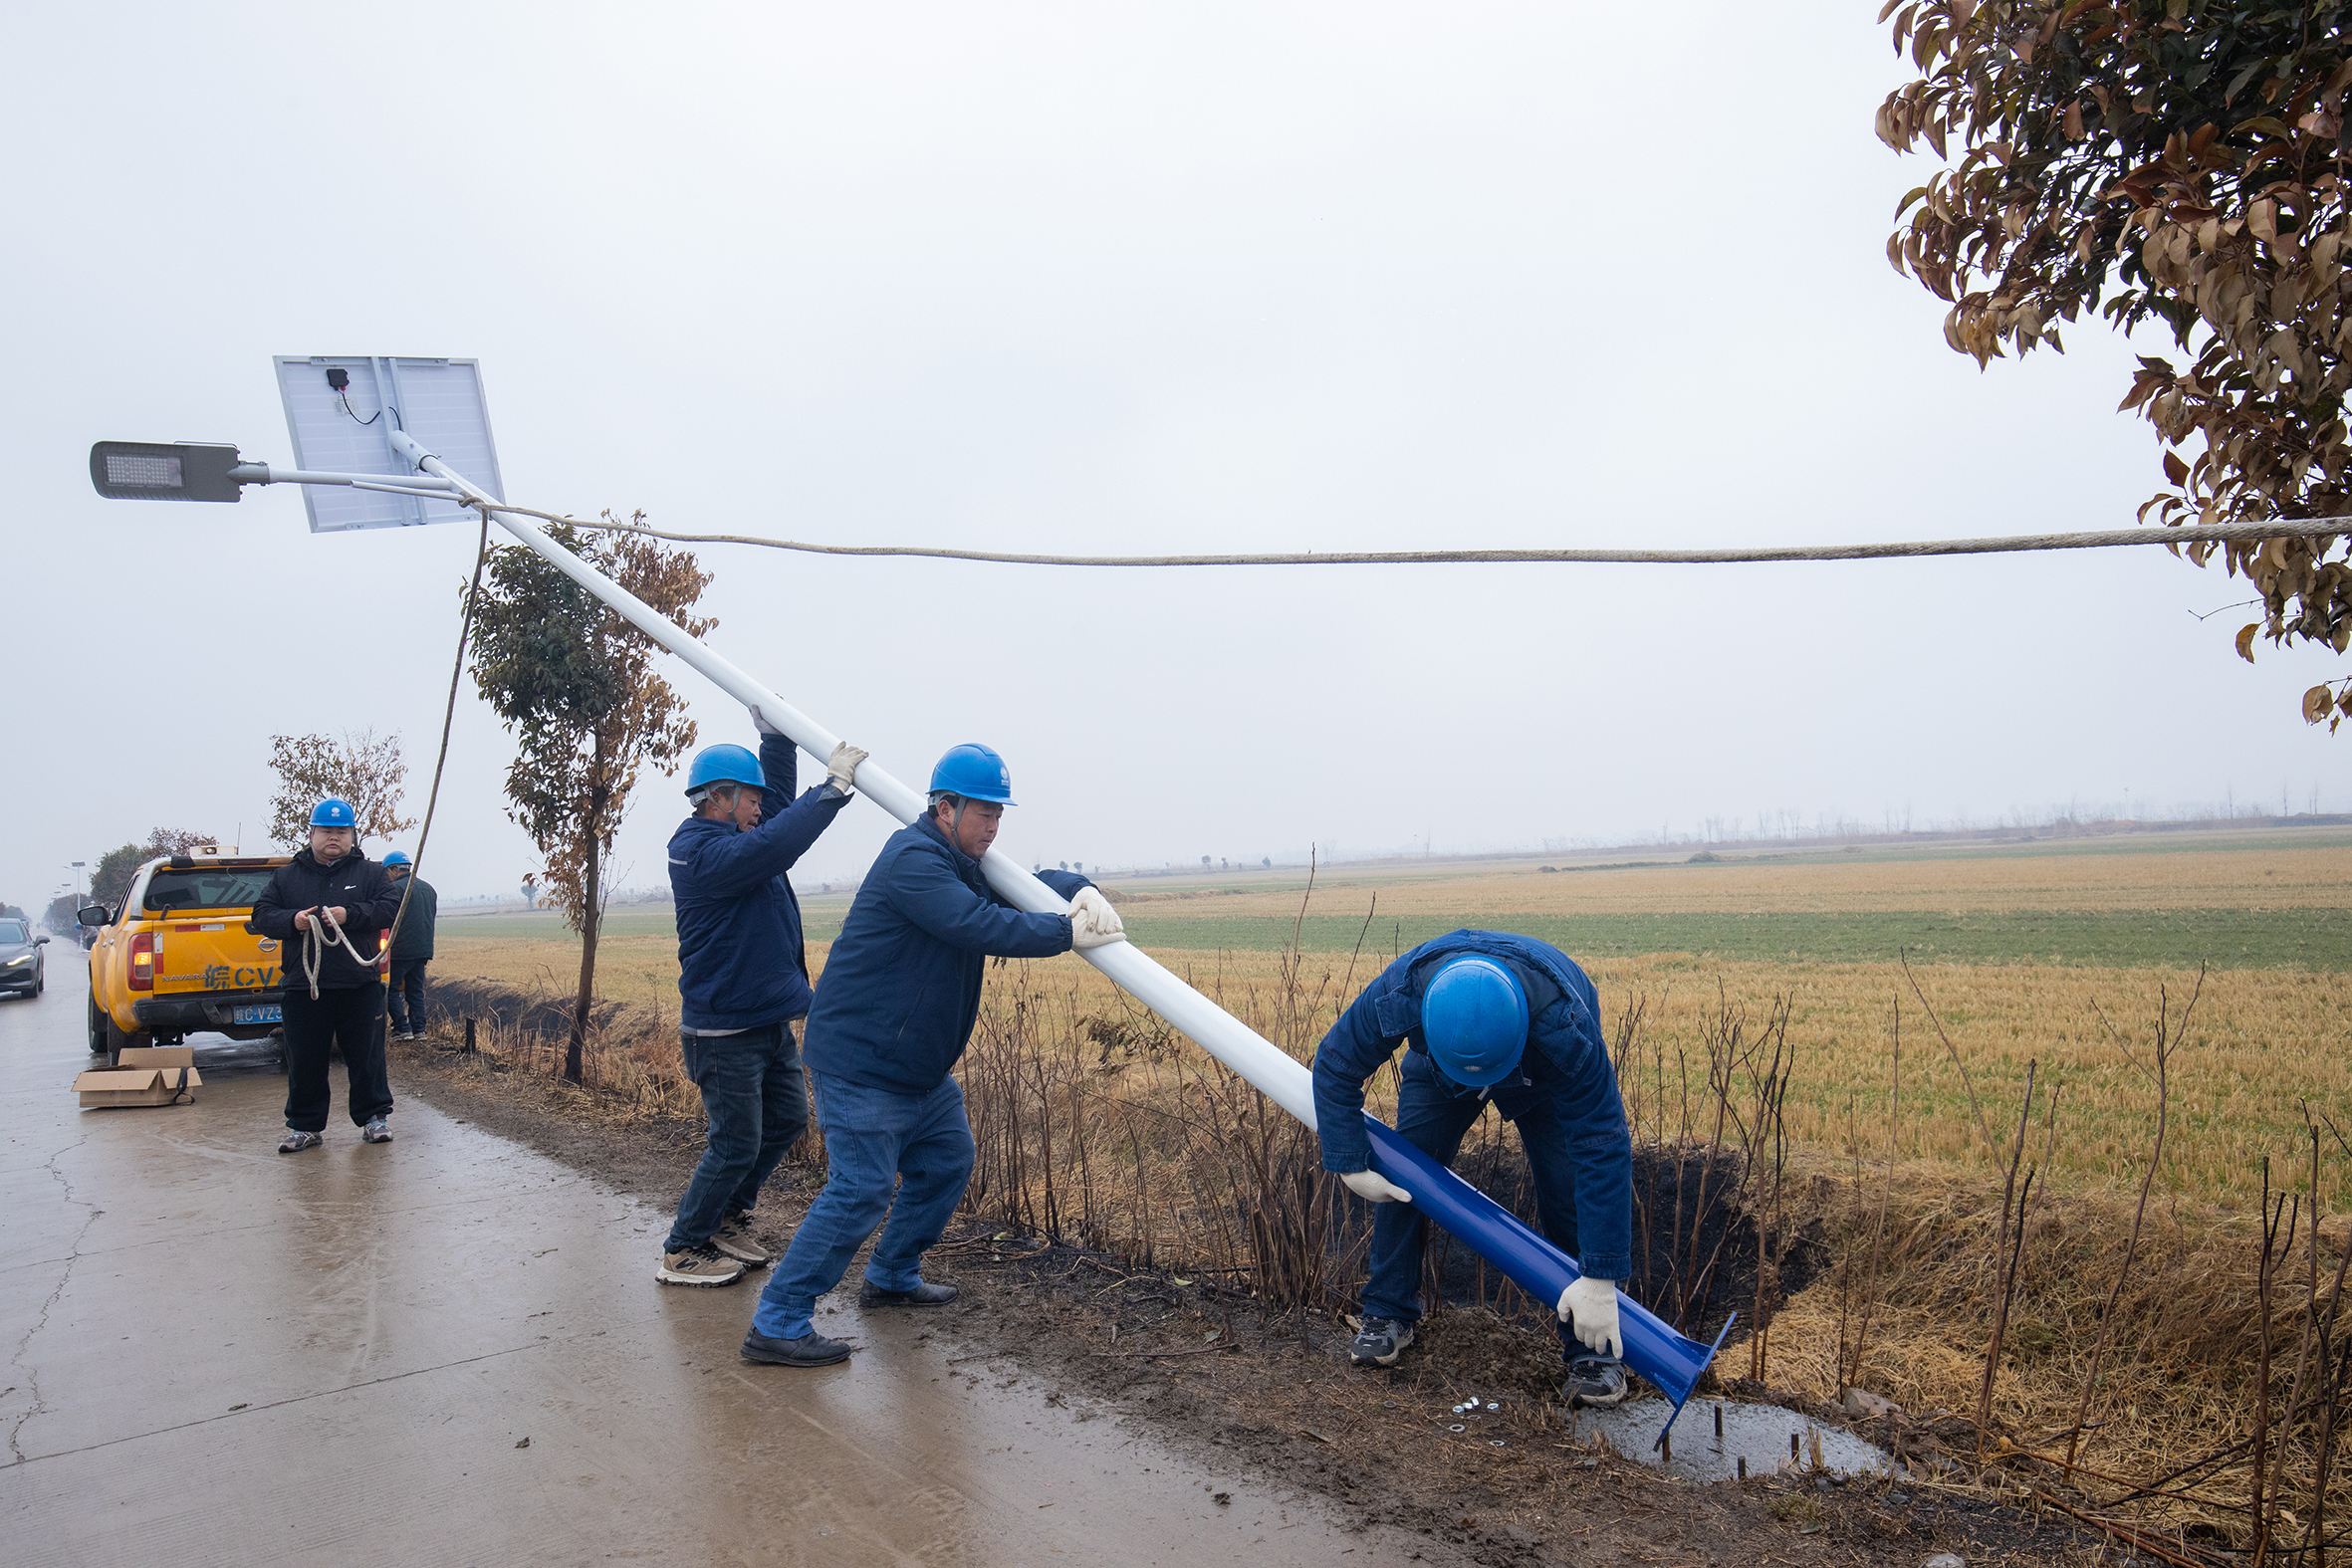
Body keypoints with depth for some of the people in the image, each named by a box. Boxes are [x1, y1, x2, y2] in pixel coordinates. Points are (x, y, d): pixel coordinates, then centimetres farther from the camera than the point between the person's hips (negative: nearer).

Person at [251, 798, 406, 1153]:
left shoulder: (370, 873, 7)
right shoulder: (287, 876, 12)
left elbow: (391, 907, -5)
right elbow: (262, 915, 7)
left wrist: (350, 914, -18)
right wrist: (292, 921, -14)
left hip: (360, 987, -1)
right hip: (304, 988, 2)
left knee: (367, 1058, 5)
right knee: (304, 1062, 6)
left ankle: (373, 1117, 18)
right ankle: (306, 1126, 18)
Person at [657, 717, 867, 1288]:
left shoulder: (732, 836, 11)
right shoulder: (699, 850, -19)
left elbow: (779, 802, 24)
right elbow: (773, 846, -33)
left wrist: (774, 735, 12)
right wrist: (833, 786, -30)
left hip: (770, 1022, 10)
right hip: (724, 1031, -10)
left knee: (786, 1121, 16)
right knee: (736, 1145, -2)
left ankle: (729, 1216, 33)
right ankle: (683, 1250, 15)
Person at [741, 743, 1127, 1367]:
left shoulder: (964, 865, 13)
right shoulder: (913, 859, -19)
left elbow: (1034, 884, 12)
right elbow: (981, 925, -31)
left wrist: (1082, 890, -11)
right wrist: (1070, 933, -31)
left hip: (919, 1064, 10)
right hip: (860, 1060, -10)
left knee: (947, 1160, 17)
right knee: (862, 1188, -12)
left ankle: (892, 1278, 34)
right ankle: (776, 1324, -5)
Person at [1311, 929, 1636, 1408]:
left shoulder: (1565, 1027, -46)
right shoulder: (1395, 997, -42)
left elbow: (1603, 1151, -41)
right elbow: (1334, 1067, -22)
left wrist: (1600, 1279, -40)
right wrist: (1352, 1168, -26)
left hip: (1544, 1079, -2)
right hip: (1435, 1067, 2)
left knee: (1570, 1192, -14)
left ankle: (1591, 1346, 1)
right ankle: (1387, 1314, 9)